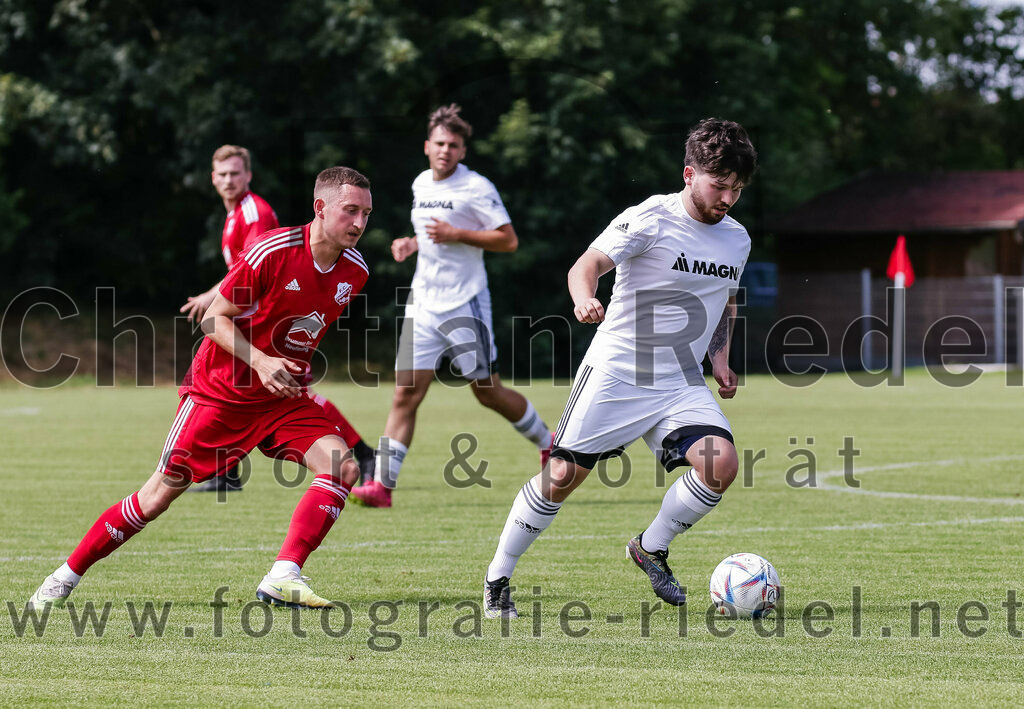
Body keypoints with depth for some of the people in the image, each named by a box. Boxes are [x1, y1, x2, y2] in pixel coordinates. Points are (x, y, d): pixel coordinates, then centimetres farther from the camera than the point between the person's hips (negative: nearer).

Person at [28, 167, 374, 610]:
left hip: (282, 397, 5)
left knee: (342, 465, -19)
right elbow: (214, 319, -15)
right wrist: (260, 361, -26)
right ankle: (66, 577, 10)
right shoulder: (273, 252, -22)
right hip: (219, 387, -5)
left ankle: (282, 579, -22)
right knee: (161, 493, -5)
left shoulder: (355, 271, -4)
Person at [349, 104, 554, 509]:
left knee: (488, 392, 5)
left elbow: (508, 240, -12)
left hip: (465, 304, -5)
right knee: (405, 394, -4)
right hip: (423, 304, 6)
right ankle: (382, 484, -8)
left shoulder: (476, 188, -10)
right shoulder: (420, 185, 12)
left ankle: (549, 444, 29)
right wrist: (413, 244, 8)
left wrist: (456, 235, -20)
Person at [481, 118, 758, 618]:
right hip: (616, 371, -5)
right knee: (563, 475, -6)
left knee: (721, 462, -18)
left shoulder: (736, 239, 8)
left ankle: (651, 549, 6)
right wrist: (584, 299, -43)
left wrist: (720, 357, 13)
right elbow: (588, 264, -21)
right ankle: (497, 580, 11)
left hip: (681, 383, 5)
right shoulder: (650, 218, -12)